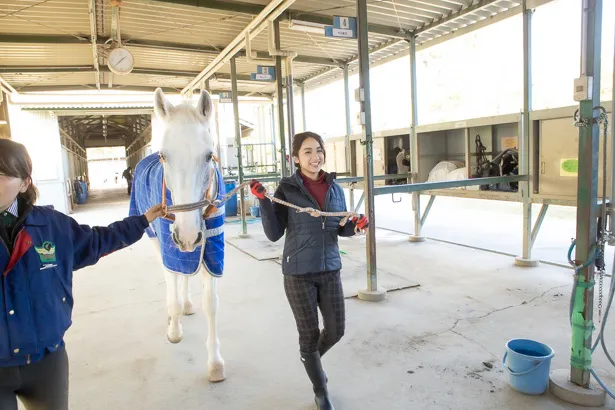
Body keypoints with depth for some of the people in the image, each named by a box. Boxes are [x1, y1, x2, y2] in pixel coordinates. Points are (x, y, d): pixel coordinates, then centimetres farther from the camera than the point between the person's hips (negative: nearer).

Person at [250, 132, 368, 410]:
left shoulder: (335, 188, 3)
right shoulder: (287, 189, -9)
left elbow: (341, 229, 10)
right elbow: (274, 234, -10)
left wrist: (355, 224, -11)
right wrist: (263, 200, -22)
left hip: (330, 270, 4)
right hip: (298, 273, -4)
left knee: (336, 330, 12)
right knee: (309, 334, 9)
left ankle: (313, 360, 46)